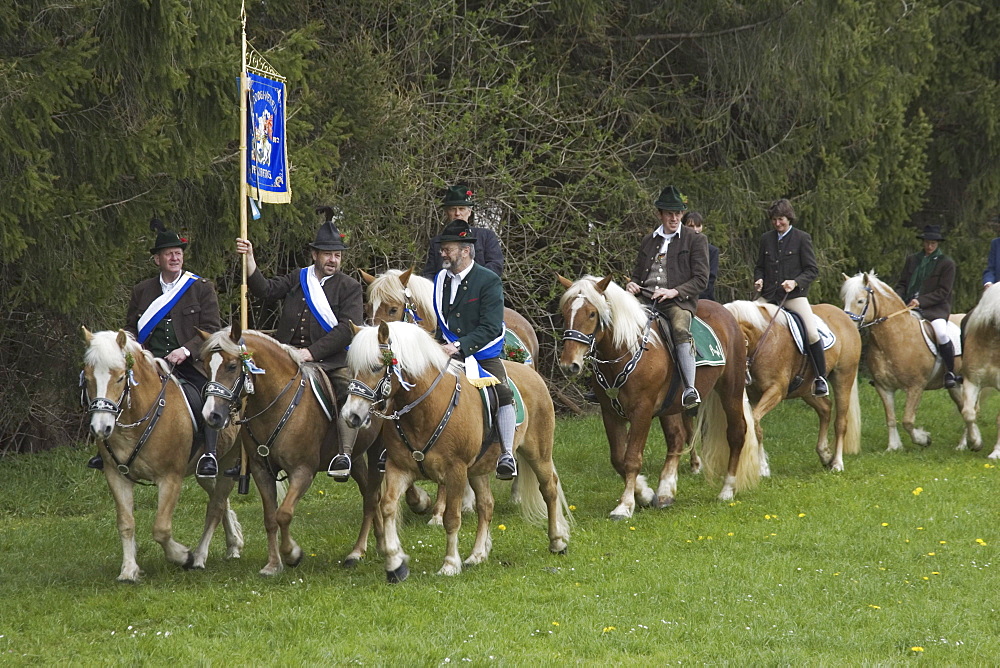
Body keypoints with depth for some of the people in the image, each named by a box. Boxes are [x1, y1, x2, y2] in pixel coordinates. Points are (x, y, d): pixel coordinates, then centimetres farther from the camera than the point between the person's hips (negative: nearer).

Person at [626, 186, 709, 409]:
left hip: (677, 301, -5)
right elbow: (637, 273, 29)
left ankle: (690, 389, -44)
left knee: (680, 330, -36)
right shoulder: (648, 241, 23)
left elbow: (701, 280, 2)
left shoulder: (696, 241, 9)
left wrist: (675, 292, -13)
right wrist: (632, 285, 4)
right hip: (645, 298, 5)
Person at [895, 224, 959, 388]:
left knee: (941, 332, -32)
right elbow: (902, 284, 16)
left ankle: (950, 373, -16)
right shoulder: (912, 260, 15)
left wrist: (920, 301, -16)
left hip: (935, 308, -5)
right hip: (908, 305, 5)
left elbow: (943, 292, -6)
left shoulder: (947, 263, 1)